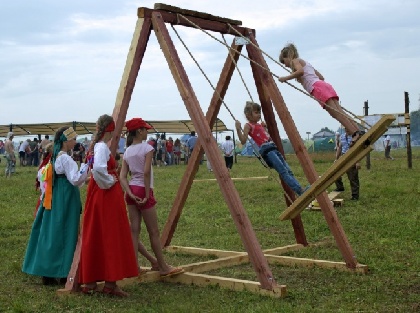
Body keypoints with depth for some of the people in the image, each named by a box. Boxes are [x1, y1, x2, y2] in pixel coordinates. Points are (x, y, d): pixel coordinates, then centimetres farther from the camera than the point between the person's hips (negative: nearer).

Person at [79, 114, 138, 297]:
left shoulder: (95, 146, 12)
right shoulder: (103, 147, -15)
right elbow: (98, 168, -32)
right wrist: (109, 181, -18)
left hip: (97, 194, 9)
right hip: (107, 194, -9)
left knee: (95, 237, 11)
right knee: (111, 237, -4)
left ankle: (89, 282, 16)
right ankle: (110, 283, -1)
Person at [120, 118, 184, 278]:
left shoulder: (127, 151, 10)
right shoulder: (147, 148, -9)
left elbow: (122, 176, 2)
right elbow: (146, 172, -20)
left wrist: (130, 194, -5)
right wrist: (147, 194, -14)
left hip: (131, 191, 7)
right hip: (143, 191, -6)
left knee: (134, 231, 8)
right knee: (154, 232, 3)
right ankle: (163, 267, 13)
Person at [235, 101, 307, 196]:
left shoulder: (259, 125, 25)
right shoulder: (248, 126, 2)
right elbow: (243, 141, -10)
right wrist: (238, 129, -20)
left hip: (273, 148, 9)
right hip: (265, 150, -9)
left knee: (288, 171, -5)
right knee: (283, 171, -21)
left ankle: (300, 189, -13)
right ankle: (299, 190, -31)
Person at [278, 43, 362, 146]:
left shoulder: (295, 61, 9)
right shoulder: (305, 62, 34)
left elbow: (300, 71, -14)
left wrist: (286, 78, -7)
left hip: (318, 87, -9)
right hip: (325, 85, 9)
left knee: (337, 114, -17)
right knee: (340, 113, -2)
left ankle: (355, 133, -27)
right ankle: (358, 132, -12)